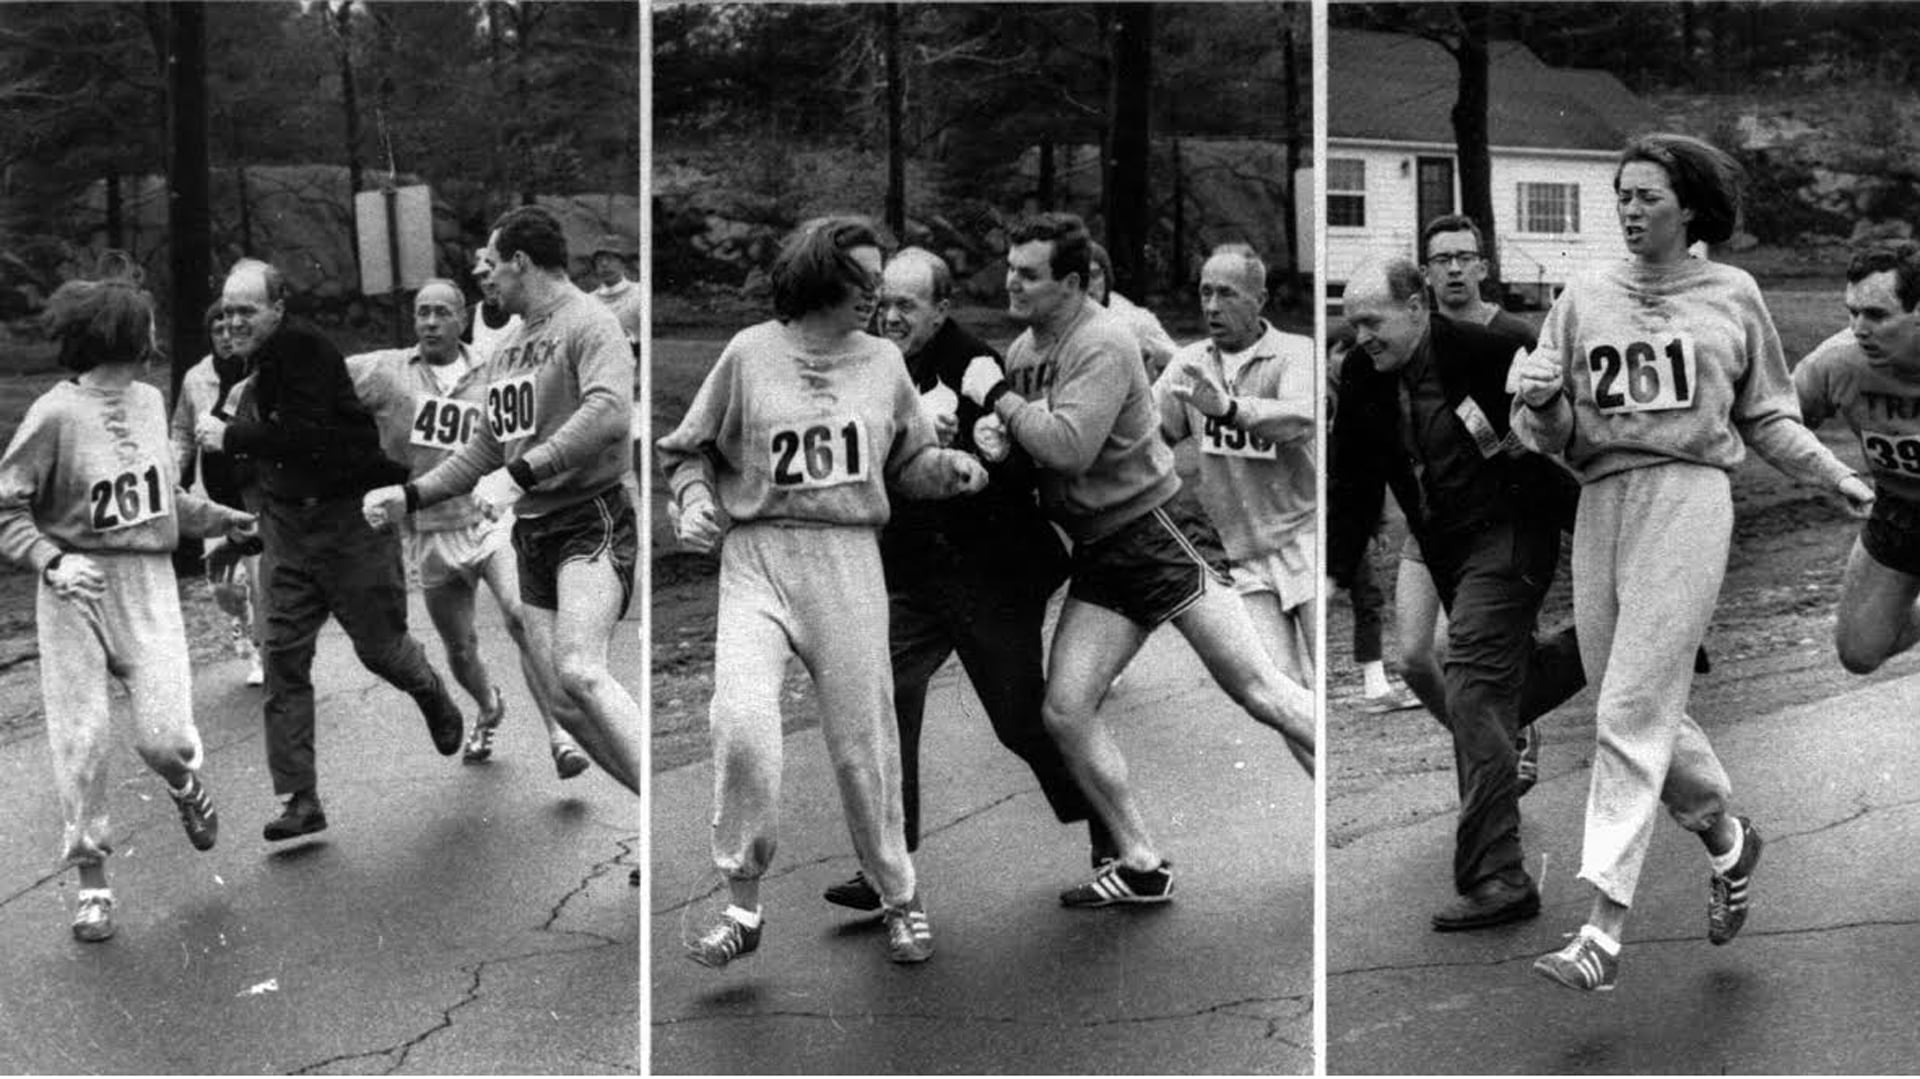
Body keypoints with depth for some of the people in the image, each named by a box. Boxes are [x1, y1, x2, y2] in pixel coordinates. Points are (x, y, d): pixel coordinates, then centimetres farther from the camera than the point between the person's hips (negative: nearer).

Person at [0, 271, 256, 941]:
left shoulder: (149, 401, 8)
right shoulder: (56, 414, -12)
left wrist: (219, 518, 30)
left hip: (149, 583, 4)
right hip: (77, 587, -4)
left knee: (166, 736, -7)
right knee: (81, 740, -2)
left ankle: (186, 785, 30)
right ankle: (92, 882, 14)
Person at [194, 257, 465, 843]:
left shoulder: (309, 352, -17)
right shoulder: (250, 368, 9)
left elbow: (306, 435, -28)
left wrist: (229, 437, -22)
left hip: (353, 516, -7)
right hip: (286, 525, 7)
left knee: (380, 647, 5)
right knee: (283, 658, -3)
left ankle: (433, 694, 42)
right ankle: (300, 800, 0)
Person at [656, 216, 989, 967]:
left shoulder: (882, 360, 11)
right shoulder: (750, 353, 4)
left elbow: (906, 461, 19)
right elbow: (689, 449, 12)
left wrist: (949, 467, -1)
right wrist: (694, 502, -7)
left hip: (849, 561, 2)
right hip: (757, 555, -2)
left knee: (863, 742, 4)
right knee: (740, 721, -21)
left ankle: (899, 897, 25)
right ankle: (743, 907, -8)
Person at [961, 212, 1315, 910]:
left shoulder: (1102, 345, -15)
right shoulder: (1023, 347, 11)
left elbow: (1068, 448, -27)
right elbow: (1024, 447, 22)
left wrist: (996, 395, -17)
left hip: (1155, 533, -8)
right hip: (1098, 557, 8)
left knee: (1258, 691, -9)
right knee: (1064, 711, -3)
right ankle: (1142, 866, 7)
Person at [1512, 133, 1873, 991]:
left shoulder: (1731, 294, 9)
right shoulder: (1584, 298, 12)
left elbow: (1767, 416, 18)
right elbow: (1553, 433, 10)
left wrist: (1837, 478, 9)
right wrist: (1542, 405, -12)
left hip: (1688, 495, -4)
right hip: (1601, 498, 4)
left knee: (1633, 710, -13)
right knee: (1643, 708, 8)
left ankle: (1604, 929, -15)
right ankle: (1726, 840, 36)